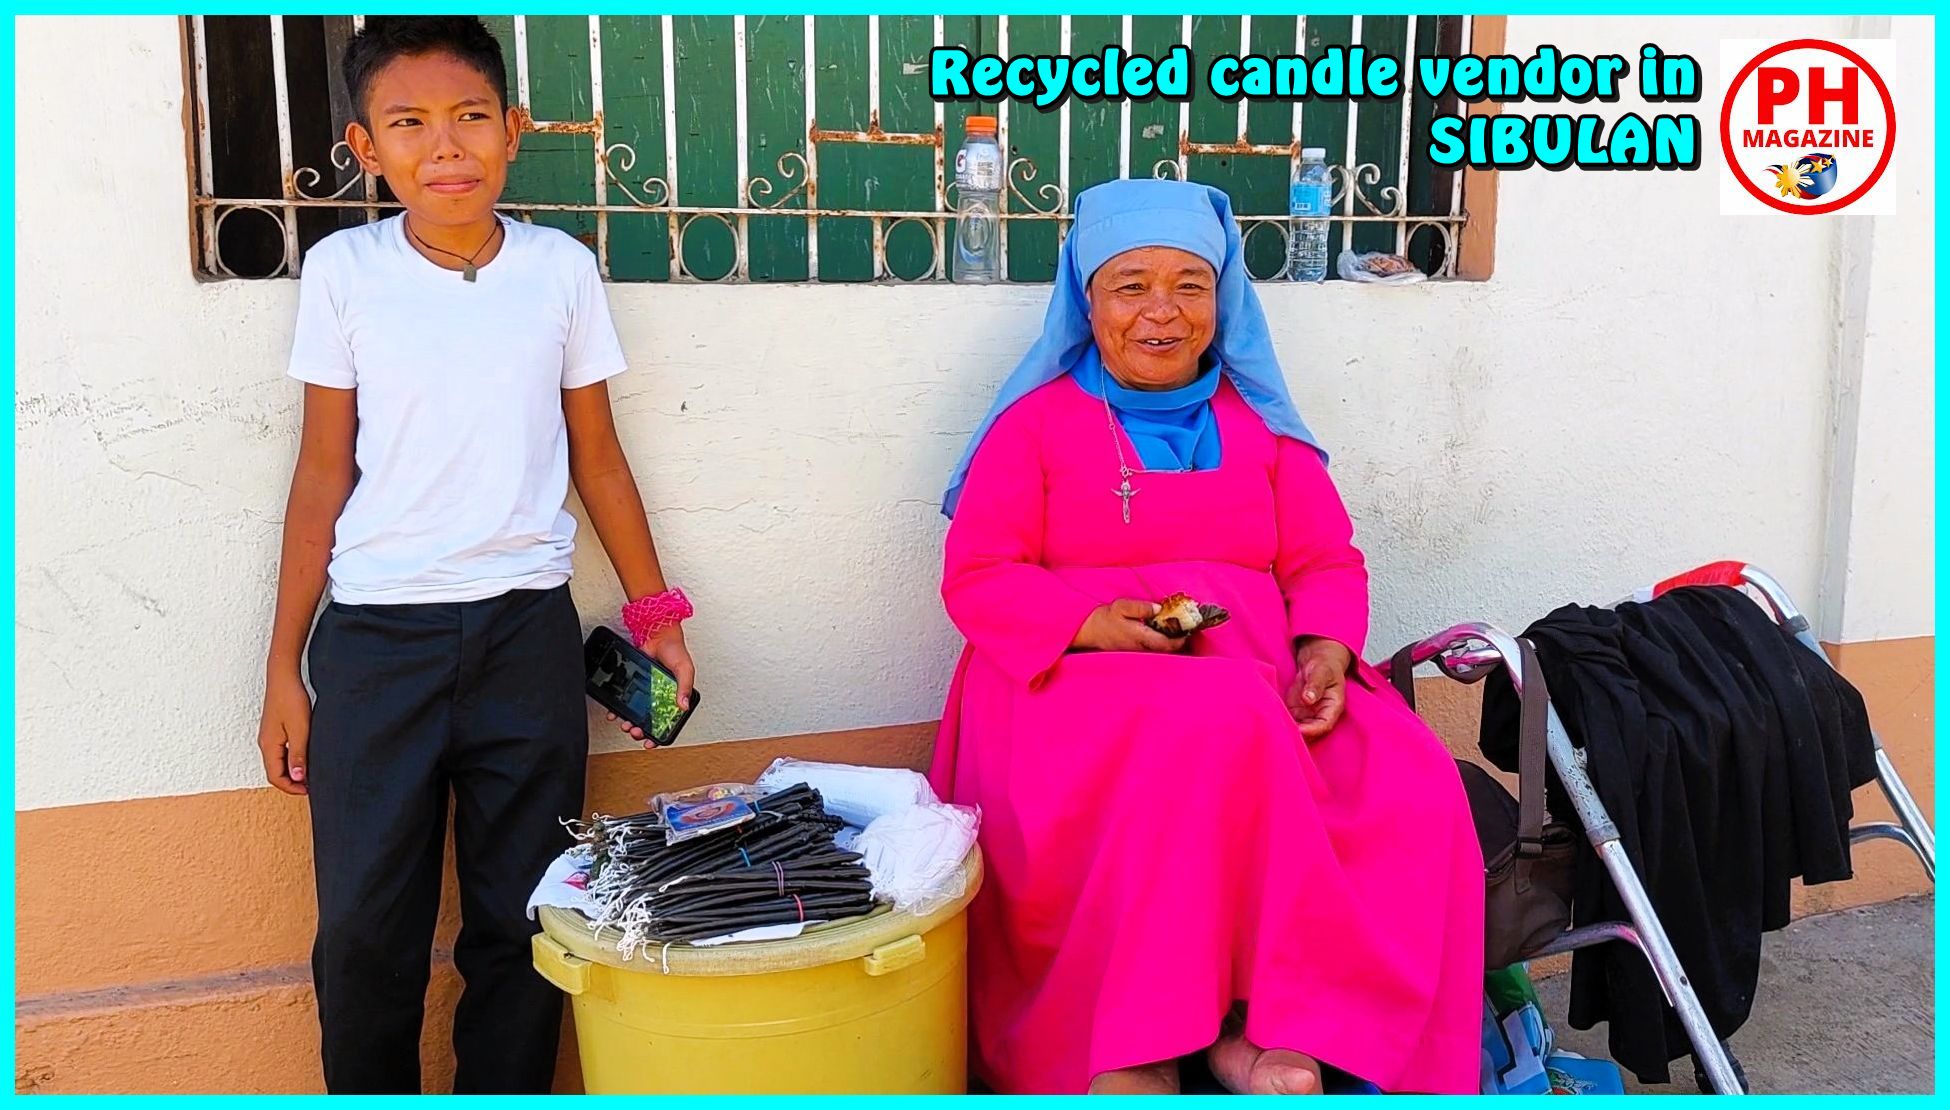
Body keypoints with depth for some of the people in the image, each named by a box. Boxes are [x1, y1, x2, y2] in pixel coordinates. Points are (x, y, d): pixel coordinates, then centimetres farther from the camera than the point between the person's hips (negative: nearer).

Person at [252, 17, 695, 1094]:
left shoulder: (562, 269, 2)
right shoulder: (343, 271, 0)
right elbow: (323, 475, 3)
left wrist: (653, 609, 11)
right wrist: (283, 667, 4)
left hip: (527, 636, 1)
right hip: (375, 638, 0)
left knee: (518, 920, 9)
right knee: (364, 926, 5)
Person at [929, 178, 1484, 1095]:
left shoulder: (1260, 426, 17)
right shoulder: (1037, 421, 6)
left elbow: (1328, 565, 13)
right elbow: (975, 579, 0)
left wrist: (1325, 651, -10)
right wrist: (1090, 623, -18)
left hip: (1260, 683, 4)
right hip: (1078, 682, -4)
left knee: (1413, 788, -23)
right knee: (1217, 726, -37)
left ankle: (1266, 1029, -15)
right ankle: (1128, 1046, -25)